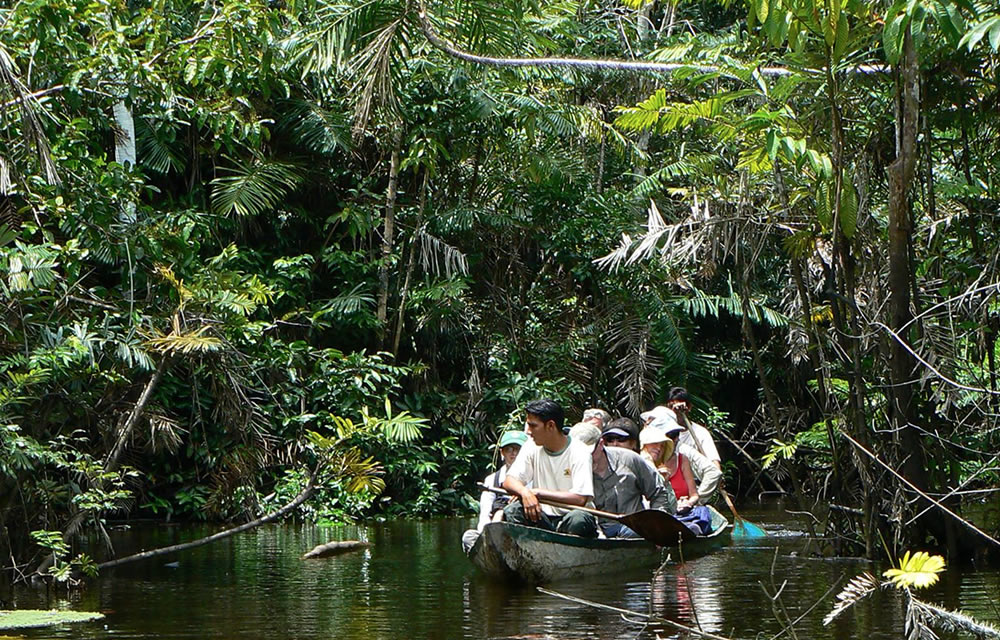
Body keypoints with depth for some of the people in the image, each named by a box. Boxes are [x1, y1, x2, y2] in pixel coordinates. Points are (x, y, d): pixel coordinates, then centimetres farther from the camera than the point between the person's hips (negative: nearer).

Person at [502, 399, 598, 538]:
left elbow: (580, 499, -21)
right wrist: (525, 492, -24)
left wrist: (538, 492, -18)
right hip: (543, 517, 4)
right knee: (512, 511, -23)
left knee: (578, 519, -36)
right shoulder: (532, 447, 4)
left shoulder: (579, 452, -12)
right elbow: (508, 481, 0)